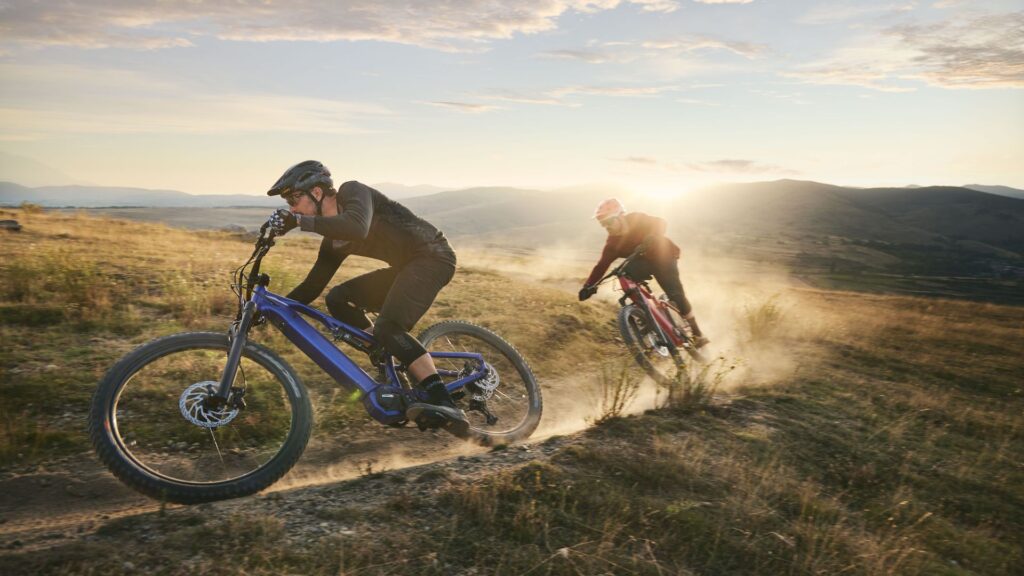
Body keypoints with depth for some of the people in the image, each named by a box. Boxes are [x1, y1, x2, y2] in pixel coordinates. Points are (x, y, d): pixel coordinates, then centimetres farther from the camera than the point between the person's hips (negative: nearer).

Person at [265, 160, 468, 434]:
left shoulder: (353, 192, -10)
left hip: (432, 256, -9)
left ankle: (446, 406, -27)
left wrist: (299, 221, -32)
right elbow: (313, 286, 16)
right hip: (406, 267, 9)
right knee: (337, 299, 2)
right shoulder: (334, 240, 14)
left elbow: (357, 228, -32)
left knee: (387, 327, -25)